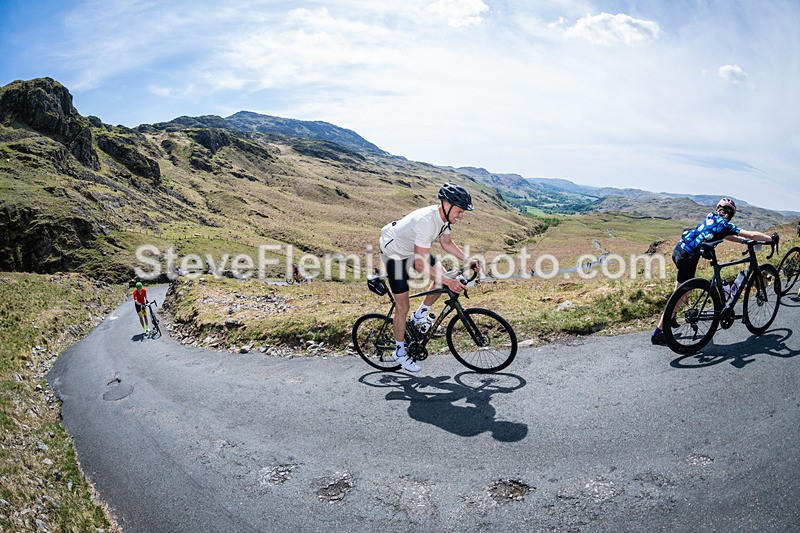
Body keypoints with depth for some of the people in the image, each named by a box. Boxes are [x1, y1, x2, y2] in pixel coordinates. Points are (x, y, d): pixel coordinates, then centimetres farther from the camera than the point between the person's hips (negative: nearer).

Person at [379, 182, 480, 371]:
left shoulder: (444, 216, -12)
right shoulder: (427, 221, -38)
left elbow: (447, 243, 6)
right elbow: (421, 265, -38)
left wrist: (468, 261, -6)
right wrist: (448, 282, -37)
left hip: (412, 249, 8)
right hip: (394, 253, -8)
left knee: (442, 276, -1)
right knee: (403, 306, -4)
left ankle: (421, 315, 18)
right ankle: (399, 352, 14)